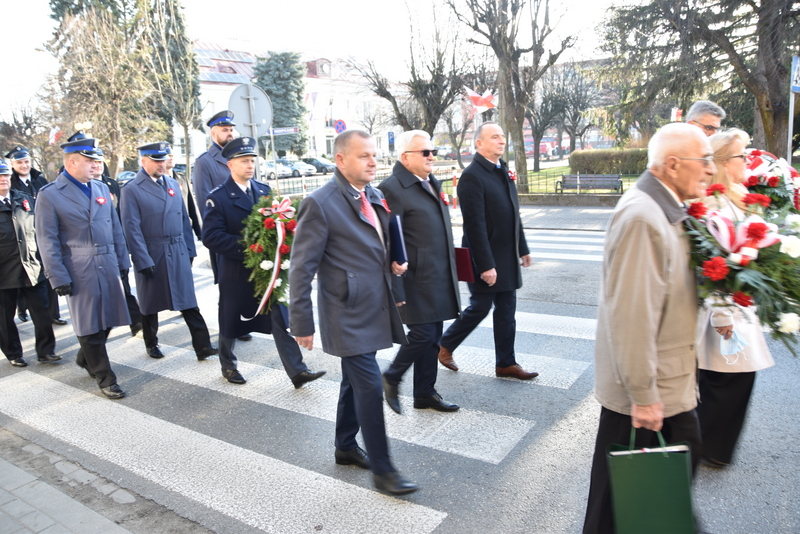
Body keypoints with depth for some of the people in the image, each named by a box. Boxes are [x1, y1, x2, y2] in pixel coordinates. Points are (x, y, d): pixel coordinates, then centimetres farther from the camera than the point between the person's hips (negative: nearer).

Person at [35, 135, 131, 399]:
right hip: (79, 273, -5)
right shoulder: (49, 195, -6)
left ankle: (85, 359, 38)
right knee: (89, 327, 4)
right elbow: (48, 242, -8)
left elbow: (116, 229, 14)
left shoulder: (101, 188, 11)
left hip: (109, 268, 6)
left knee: (107, 321, 13)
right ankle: (104, 378, 16)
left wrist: (123, 262, 11)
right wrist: (59, 278, -11)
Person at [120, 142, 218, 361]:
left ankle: (202, 345, 2)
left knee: (188, 301, 1)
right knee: (151, 303, 12)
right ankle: (151, 343, 30)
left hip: (178, 253, 4)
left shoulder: (173, 184, 10)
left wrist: (189, 249, 9)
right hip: (151, 255, -4)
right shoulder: (131, 190, -6)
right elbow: (132, 228, -10)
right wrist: (143, 261, -13)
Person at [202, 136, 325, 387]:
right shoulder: (218, 197, -8)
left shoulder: (264, 191, 7)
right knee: (231, 321, 13)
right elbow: (211, 236, -17)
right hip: (236, 272, -3)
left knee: (281, 319, 0)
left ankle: (297, 371, 2)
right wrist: (246, 248, -23)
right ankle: (228, 365, 36)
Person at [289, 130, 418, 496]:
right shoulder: (320, 204, -16)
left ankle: (345, 447, 38)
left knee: (355, 381, 20)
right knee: (369, 386, -5)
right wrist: (301, 323, -13)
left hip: (374, 309, 8)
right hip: (348, 314, -8)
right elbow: (301, 268, -14)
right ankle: (381, 469, 10)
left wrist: (395, 262, 0)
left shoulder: (374, 196, 8)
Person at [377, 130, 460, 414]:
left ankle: (425, 393, 28)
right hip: (417, 280, -8)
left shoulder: (432, 183, 15)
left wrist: (450, 271, 20)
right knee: (423, 334, -5)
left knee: (433, 338, 14)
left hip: (439, 278, 9)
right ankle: (391, 378, 20)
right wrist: (396, 289, -19)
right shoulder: (392, 188, -13)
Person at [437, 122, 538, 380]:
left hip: (507, 258, 8)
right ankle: (445, 346, 25)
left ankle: (506, 363, 22)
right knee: (480, 307, 4)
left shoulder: (504, 171, 11)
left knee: (506, 312, 11)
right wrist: (486, 265, -22)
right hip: (486, 257, -8)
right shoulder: (472, 176, -16)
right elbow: (475, 225, -20)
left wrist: (522, 249, 16)